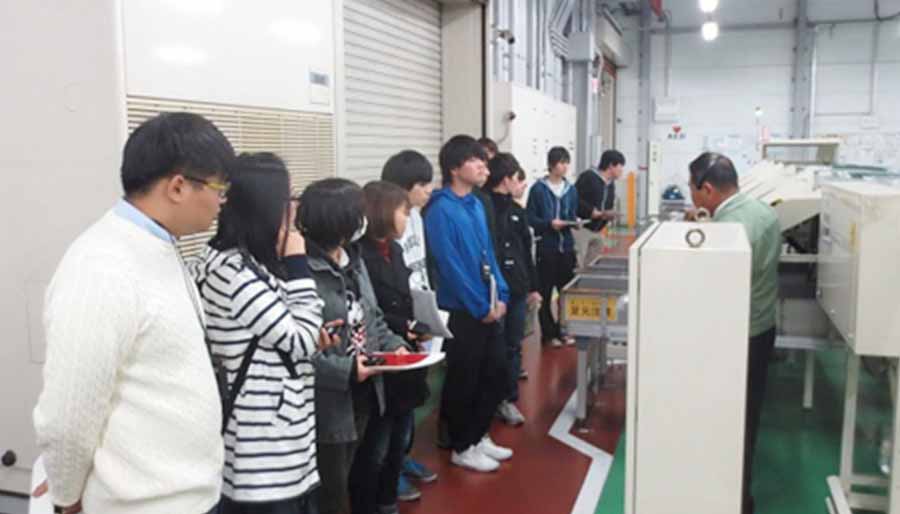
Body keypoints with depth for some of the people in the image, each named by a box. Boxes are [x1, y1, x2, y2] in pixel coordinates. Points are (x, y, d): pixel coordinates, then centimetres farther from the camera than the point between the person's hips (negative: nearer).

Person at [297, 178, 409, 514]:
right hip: (328, 405, -8)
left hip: (362, 396, 9)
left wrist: (393, 344, -1)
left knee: (355, 480, 25)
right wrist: (345, 371, -26)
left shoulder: (353, 259, 7)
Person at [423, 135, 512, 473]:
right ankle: (462, 448, 22)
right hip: (461, 310, -8)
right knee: (464, 381, 5)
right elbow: (450, 265, -19)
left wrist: (501, 295, 5)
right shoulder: (441, 209, -16)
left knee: (497, 372, 15)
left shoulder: (475, 203, 10)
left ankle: (478, 436, 32)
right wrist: (481, 307, -15)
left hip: (487, 307, 8)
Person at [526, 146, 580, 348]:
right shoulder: (538, 188, -7)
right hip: (546, 247, -4)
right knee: (545, 292, 3)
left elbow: (572, 216, 14)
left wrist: (575, 223, -7)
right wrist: (549, 223, -20)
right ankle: (548, 334, 14)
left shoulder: (571, 190, 9)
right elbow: (530, 218, -7)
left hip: (567, 246, 4)